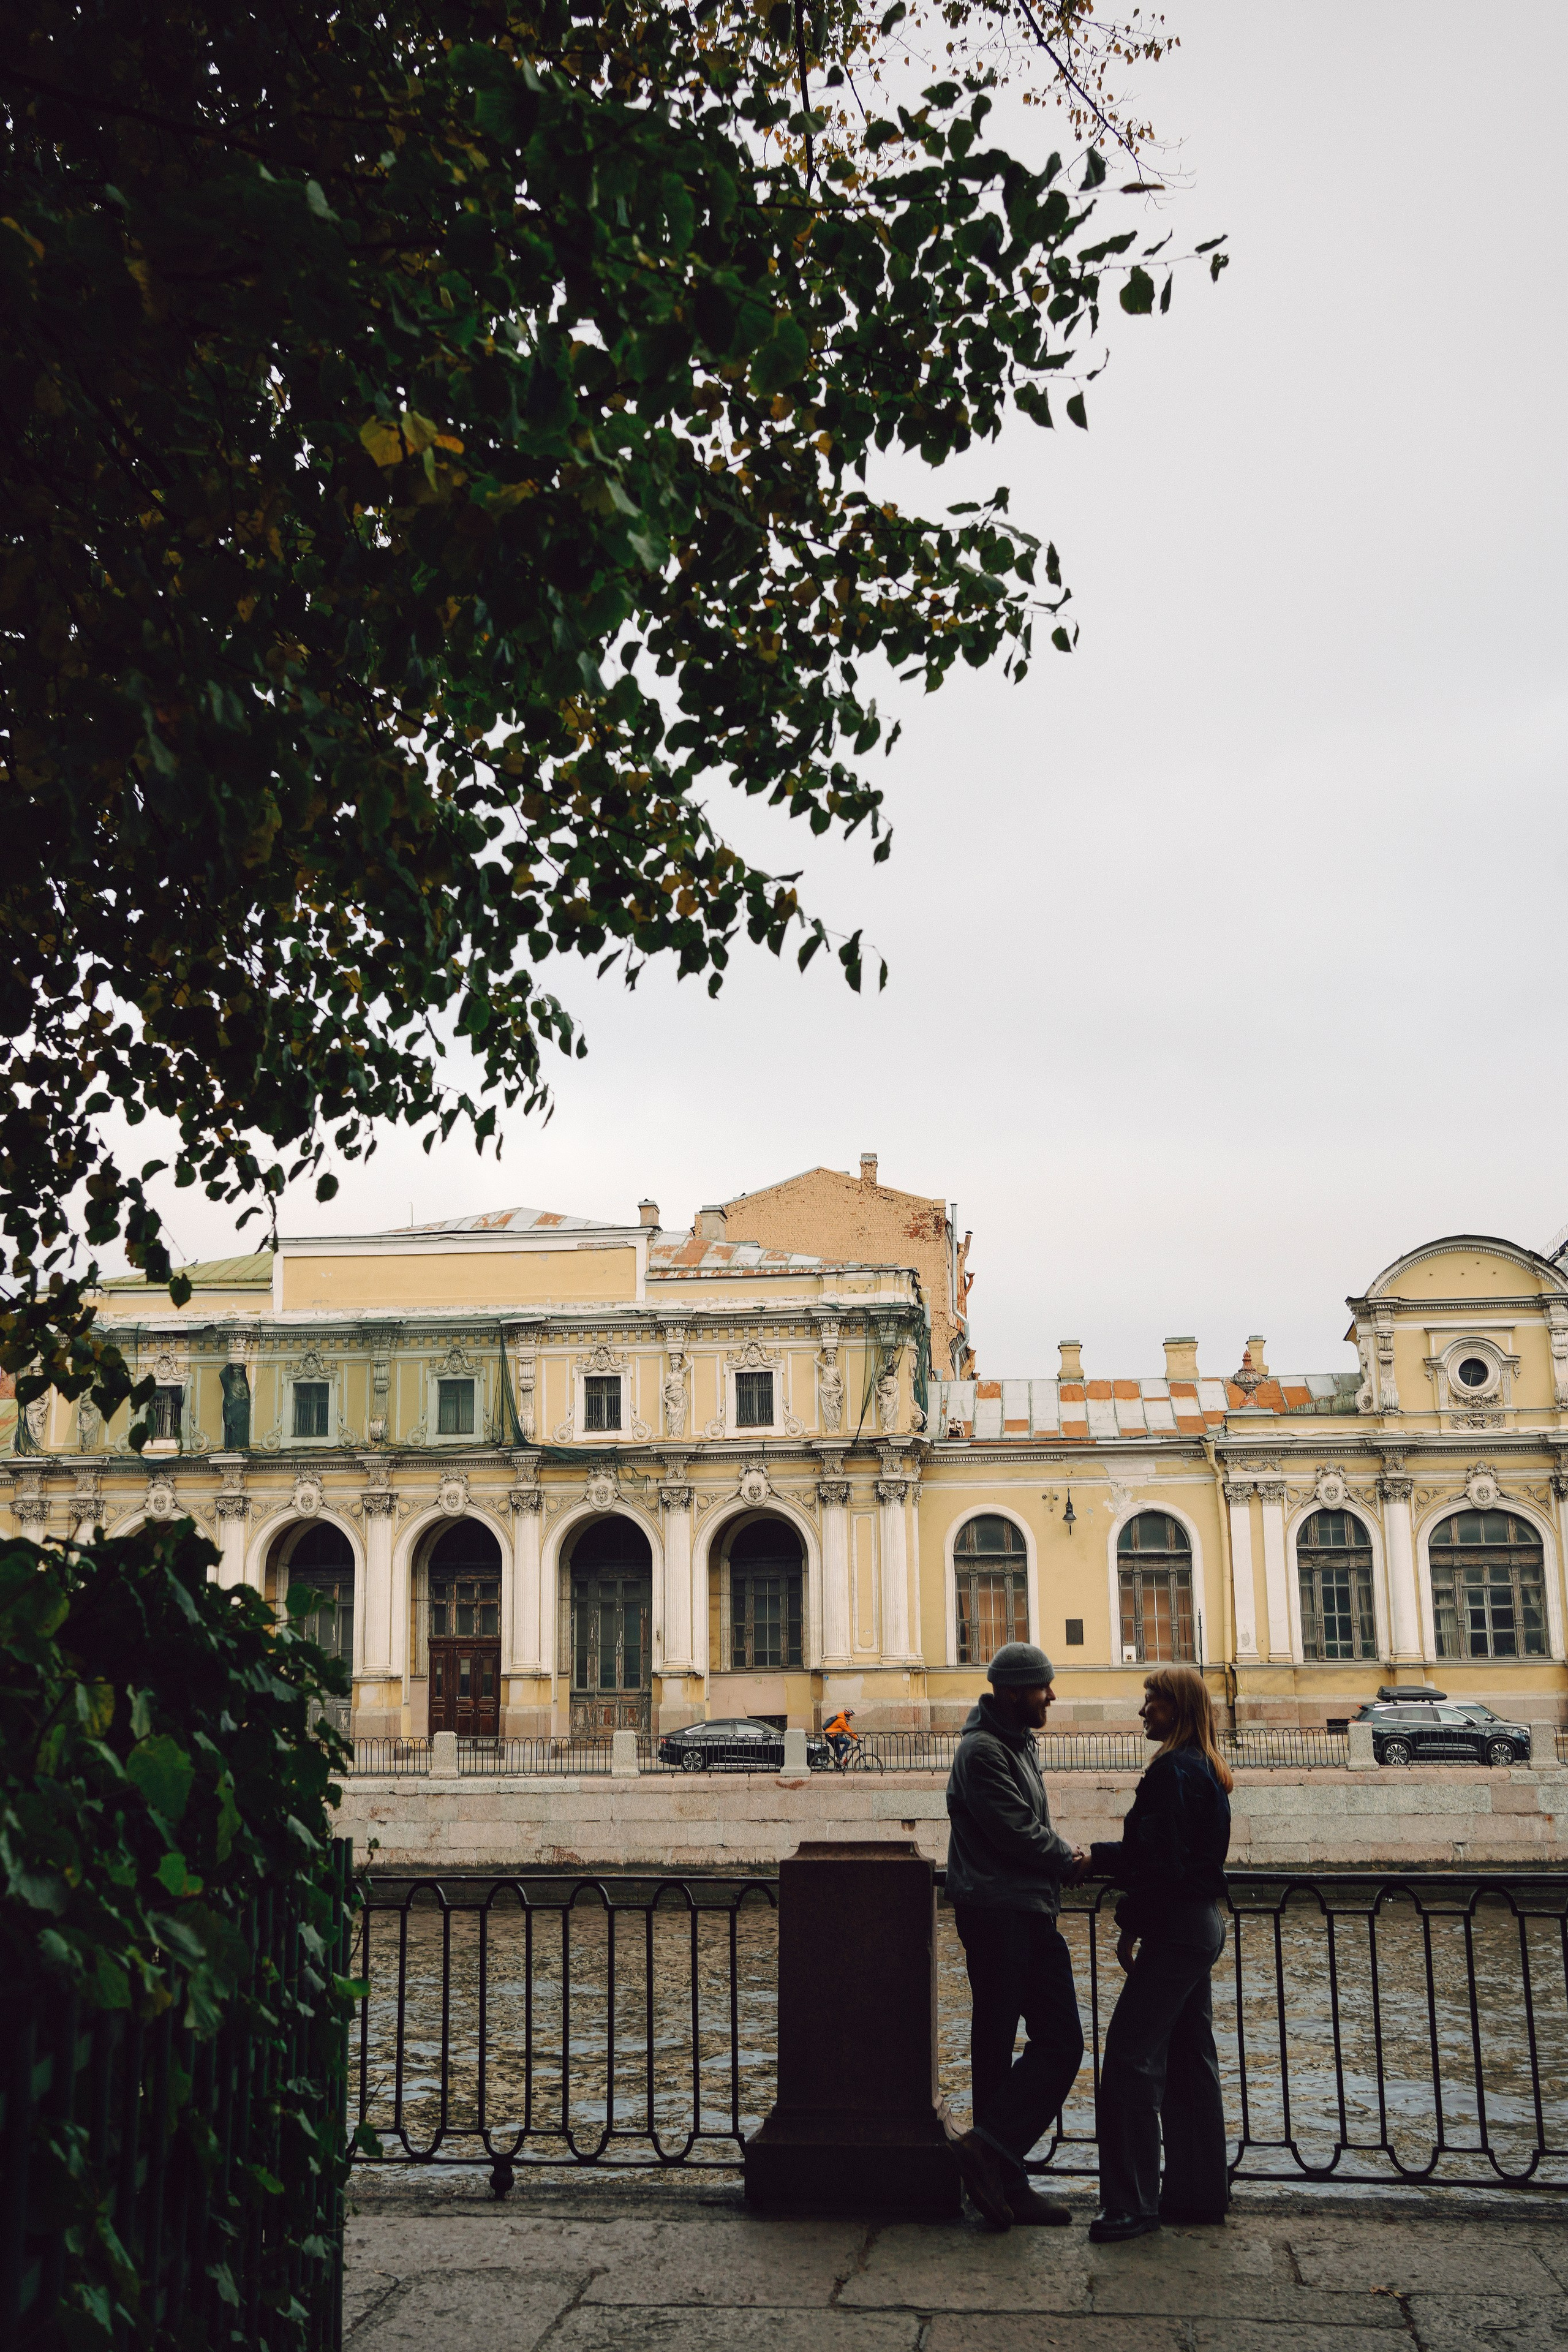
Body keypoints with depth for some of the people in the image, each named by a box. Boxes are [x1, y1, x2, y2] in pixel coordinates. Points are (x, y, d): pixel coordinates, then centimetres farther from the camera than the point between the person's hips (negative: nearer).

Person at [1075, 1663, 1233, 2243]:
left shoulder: (1174, 1771, -17)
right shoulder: (1205, 1769, 14)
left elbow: (1162, 1863, -21)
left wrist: (1131, 1925, -13)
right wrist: (1095, 1859, 16)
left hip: (1176, 1928, -10)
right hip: (1200, 1925, 10)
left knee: (1131, 2056, -7)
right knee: (1189, 2059, 15)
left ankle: (1132, 2203, -4)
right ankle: (1200, 2192, 21)